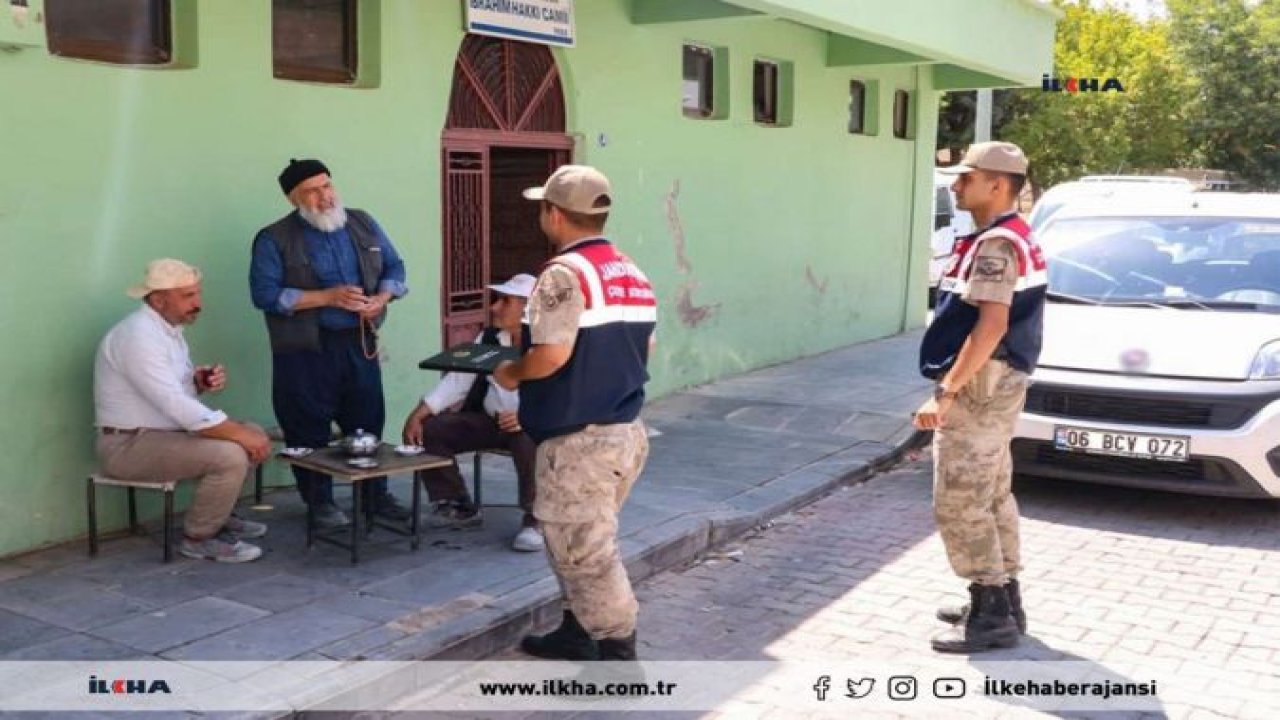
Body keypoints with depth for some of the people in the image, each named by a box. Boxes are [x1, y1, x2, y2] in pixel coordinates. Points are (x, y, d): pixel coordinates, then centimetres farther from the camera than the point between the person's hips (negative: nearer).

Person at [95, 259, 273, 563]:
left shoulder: (166, 327, 9)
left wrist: (199, 382, -5)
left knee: (255, 433, 8)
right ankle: (198, 538, -6)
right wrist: (241, 435, -26)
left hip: (163, 432, 10)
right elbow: (176, 406, -30)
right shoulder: (139, 336, -23)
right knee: (230, 455, -26)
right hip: (129, 445, -10)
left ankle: (217, 517, 18)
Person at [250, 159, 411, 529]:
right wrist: (327, 297, -20)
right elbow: (265, 293, -15)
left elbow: (394, 267, 13)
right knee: (310, 428, 3)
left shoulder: (363, 224, 8)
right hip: (305, 349, -4)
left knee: (369, 420, 11)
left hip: (359, 342, 4)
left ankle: (375, 494, 25)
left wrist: (381, 298, -9)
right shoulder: (274, 239, -7)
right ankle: (319, 501, 17)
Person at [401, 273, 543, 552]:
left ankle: (535, 519, -20)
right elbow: (458, 380, 3)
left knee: (529, 438, -41)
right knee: (428, 430, -5)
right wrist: (418, 414, -8)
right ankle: (458, 507, 8)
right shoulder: (488, 338, 5)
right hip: (488, 421, 7)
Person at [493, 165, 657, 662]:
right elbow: (645, 348, 17)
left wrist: (509, 373, -6)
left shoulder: (564, 273, -17)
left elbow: (551, 355, -25)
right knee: (581, 542, 22)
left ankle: (618, 655, 8)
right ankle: (578, 631, 33)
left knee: (584, 550, 1)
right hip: (625, 430, 9)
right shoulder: (634, 275, 11)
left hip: (580, 439, -9)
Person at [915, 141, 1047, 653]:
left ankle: (991, 616, -1)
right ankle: (1002, 603, 26)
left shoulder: (996, 243, -17)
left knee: (960, 503, -6)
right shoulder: (1018, 240, 16)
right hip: (1000, 382, 11)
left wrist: (946, 392, -27)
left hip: (980, 385, -11)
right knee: (993, 497, 17)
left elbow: (991, 325, -26)